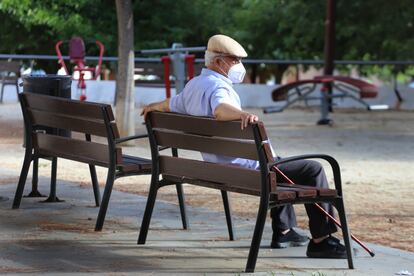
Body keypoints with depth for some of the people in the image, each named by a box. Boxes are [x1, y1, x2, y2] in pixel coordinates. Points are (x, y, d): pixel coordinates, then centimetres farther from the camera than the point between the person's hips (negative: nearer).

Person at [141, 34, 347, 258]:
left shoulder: (192, 85, 11)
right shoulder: (217, 86, -19)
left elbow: (169, 105, 31)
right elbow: (220, 109, -42)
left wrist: (152, 107, 51)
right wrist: (243, 114, -60)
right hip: (243, 167, -11)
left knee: (281, 165, 36)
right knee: (313, 170, -11)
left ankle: (282, 231, 37)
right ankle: (321, 240, -9)